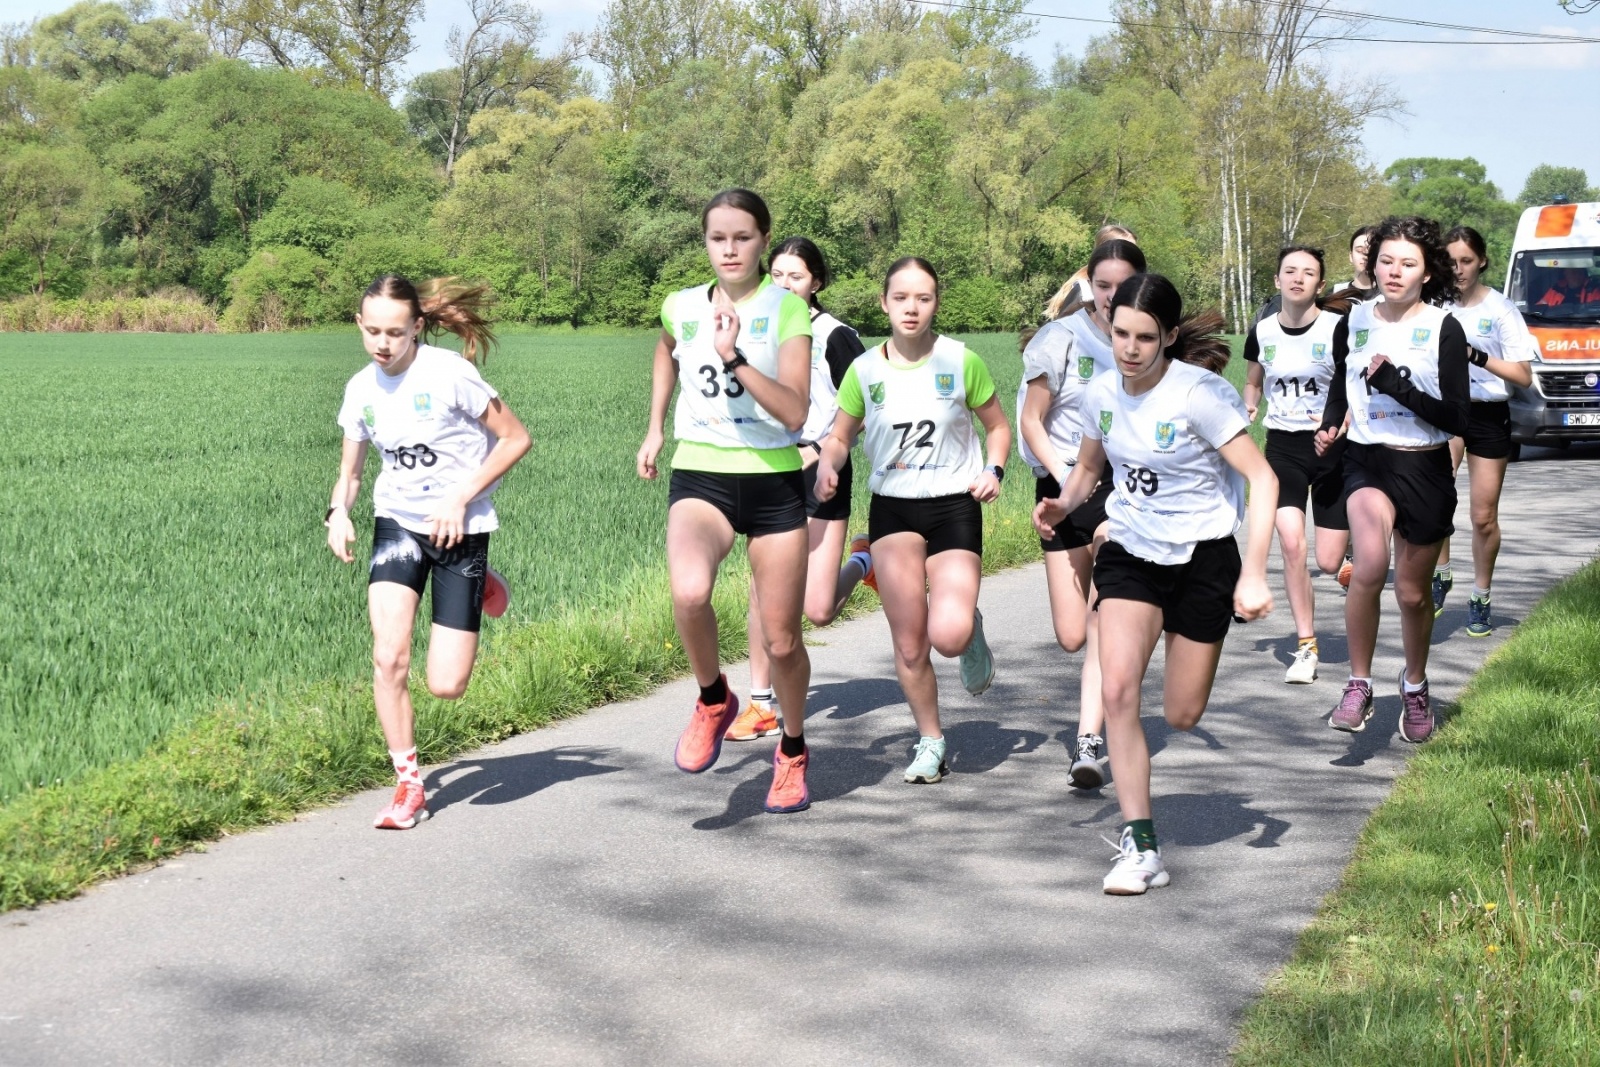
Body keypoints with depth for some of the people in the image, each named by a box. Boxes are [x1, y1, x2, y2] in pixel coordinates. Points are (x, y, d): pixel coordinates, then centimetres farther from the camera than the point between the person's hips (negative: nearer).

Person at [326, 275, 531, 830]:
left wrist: (461, 498, -15)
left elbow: (516, 437, -9)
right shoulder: (361, 389, 1)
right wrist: (339, 511, -10)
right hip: (397, 524, 4)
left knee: (446, 686, -5)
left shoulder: (448, 373, -15)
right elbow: (350, 472, 12)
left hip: (461, 530, -4)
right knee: (388, 657, -16)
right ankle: (408, 785, 3)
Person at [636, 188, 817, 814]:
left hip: (774, 482, -1)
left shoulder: (787, 310, -5)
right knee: (689, 592, -31)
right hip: (699, 478, 1)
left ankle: (793, 751, 34)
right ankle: (713, 701, -1)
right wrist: (656, 427, 25)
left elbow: (795, 413, -17)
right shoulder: (680, 307, 5)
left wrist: (735, 358, -25)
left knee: (780, 642, 6)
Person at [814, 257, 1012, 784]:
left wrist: (993, 470, -9)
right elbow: (840, 435, 11)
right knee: (908, 645, -1)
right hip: (893, 509, 2)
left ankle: (972, 630, 18)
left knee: (948, 636, -20)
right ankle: (930, 742, 20)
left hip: (954, 506, -2)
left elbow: (998, 425, 9)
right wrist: (828, 463, -11)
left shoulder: (962, 361, -3)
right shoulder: (865, 369, 0)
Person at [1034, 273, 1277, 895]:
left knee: (1182, 718, 5)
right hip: (1128, 553, 3)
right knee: (1117, 691, -19)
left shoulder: (1198, 394, -19)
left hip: (1203, 557, -3)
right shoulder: (1102, 394, -3)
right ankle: (1139, 847, -12)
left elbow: (1262, 479, -18)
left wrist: (1253, 575, -26)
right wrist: (1062, 504, -8)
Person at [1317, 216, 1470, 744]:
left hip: (1425, 468, -1)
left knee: (1412, 592, 11)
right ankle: (1359, 686, -11)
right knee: (1369, 566, -28)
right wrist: (1329, 426, 1)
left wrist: (1395, 384, -21)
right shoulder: (1354, 322, 2)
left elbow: (1456, 418, -11)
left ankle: (1415, 688, 39)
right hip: (1368, 461, 1)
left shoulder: (1443, 328, -7)